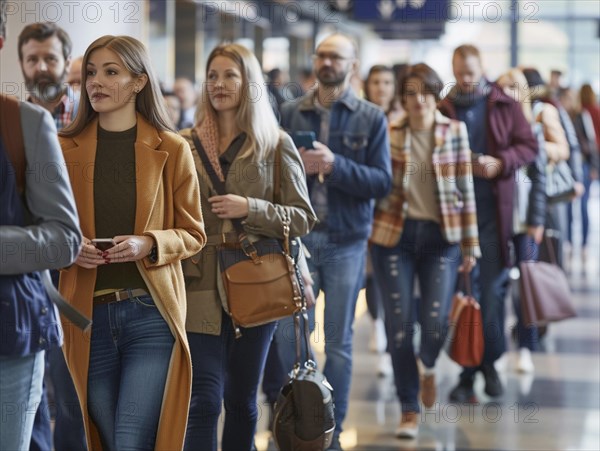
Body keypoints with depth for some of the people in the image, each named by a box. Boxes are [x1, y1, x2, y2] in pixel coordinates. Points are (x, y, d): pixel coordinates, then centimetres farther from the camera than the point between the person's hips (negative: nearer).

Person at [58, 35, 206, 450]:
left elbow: (193, 234, 5)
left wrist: (149, 244, -14)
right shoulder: (65, 149, 5)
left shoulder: (171, 150, 1)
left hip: (151, 312, -2)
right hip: (87, 316, 2)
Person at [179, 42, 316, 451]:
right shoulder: (185, 145, 7)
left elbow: (303, 218, 0)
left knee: (242, 400, 10)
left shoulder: (276, 145, 4)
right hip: (200, 290, 0)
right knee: (204, 401, -8)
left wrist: (250, 210, -14)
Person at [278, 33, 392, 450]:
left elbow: (383, 182, -6)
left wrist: (334, 165, -18)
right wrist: (295, 165, -15)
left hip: (346, 242, -1)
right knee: (289, 334, 1)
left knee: (338, 341, 5)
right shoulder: (291, 113, 6)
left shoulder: (372, 118, 1)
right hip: (298, 237, 1)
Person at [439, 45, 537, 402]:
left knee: (494, 288, 2)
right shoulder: (443, 108, 5)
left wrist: (501, 163, -11)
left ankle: (489, 362, 17)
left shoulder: (504, 104, 6)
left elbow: (529, 145, 5)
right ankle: (468, 370, 8)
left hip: (495, 208, 0)